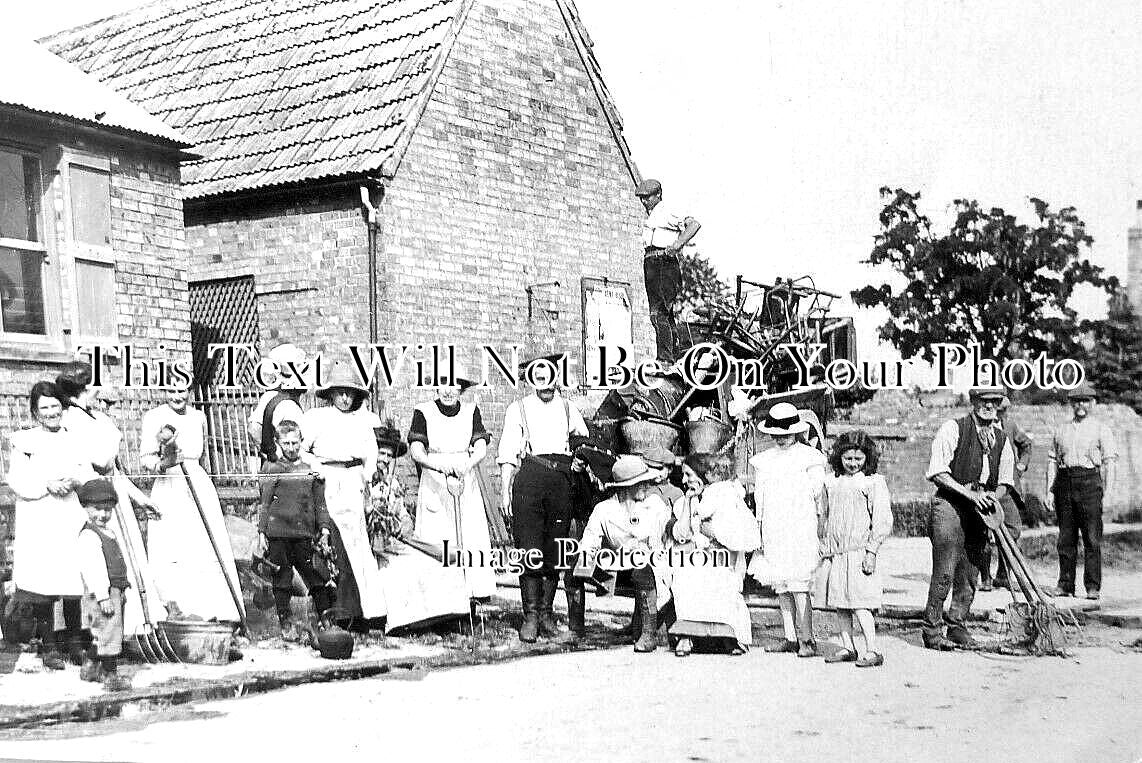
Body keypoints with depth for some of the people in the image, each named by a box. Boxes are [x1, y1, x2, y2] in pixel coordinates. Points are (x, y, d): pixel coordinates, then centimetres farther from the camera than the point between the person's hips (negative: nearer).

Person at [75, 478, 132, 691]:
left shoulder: (107, 533, 16)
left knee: (101, 634, 20)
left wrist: (121, 592, 26)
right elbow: (92, 569, -22)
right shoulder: (88, 536, -16)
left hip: (114, 592, 10)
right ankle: (110, 676, 0)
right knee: (110, 633, -6)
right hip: (101, 593, -10)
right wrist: (103, 597, -25)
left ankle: (90, 668, 33)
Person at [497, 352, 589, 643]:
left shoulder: (568, 408, 18)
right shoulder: (518, 409, 11)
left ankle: (546, 612, 12)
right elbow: (507, 454, 6)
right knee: (529, 549, -8)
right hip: (529, 475, -2)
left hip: (561, 478, 3)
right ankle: (530, 616, -3)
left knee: (555, 550, 2)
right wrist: (505, 489, -3)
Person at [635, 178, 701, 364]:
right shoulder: (650, 216, 23)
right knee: (664, 315, 10)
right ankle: (668, 356, 12)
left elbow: (694, 224, -15)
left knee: (659, 314, -17)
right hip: (650, 264, 10)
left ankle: (665, 357, -21)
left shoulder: (665, 214, -5)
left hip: (664, 263, -10)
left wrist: (678, 243, -23)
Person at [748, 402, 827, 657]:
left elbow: (819, 495, 0)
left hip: (801, 529, -5)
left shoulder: (809, 458, 0)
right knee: (780, 587, 5)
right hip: (773, 530, 5)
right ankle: (790, 638, 11)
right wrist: (758, 535, 17)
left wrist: (821, 529, -3)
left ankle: (807, 639, -7)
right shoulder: (763, 460, 14)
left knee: (798, 585, -11)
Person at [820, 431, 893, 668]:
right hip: (837, 552, 6)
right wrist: (826, 546, 19)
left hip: (859, 551, -6)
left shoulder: (874, 481, -4)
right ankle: (847, 647, 16)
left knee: (859, 602, -11)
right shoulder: (833, 482, 14)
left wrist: (871, 551, -13)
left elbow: (882, 520, -8)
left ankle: (872, 651, -8)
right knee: (839, 603, 8)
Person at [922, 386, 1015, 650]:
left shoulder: (1002, 440, 13)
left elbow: (1004, 483, 18)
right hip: (949, 505, -6)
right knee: (944, 572, -8)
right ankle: (932, 630, 0)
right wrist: (970, 493, -18)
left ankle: (957, 626, 20)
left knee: (970, 574, 7)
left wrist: (993, 496, -5)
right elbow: (937, 473, -11)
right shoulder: (953, 429, -5)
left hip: (979, 510, 6)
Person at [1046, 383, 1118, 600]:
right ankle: (1065, 584, 11)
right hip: (1064, 482, 4)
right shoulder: (1061, 431, 17)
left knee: (1092, 539, -5)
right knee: (1066, 538, 5)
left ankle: (1093, 587, -2)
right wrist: (1050, 490, 8)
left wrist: (1105, 491, -11)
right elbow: (1052, 460, 17)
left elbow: (1110, 461, -1)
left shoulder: (1101, 429, 5)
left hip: (1089, 482, -4)